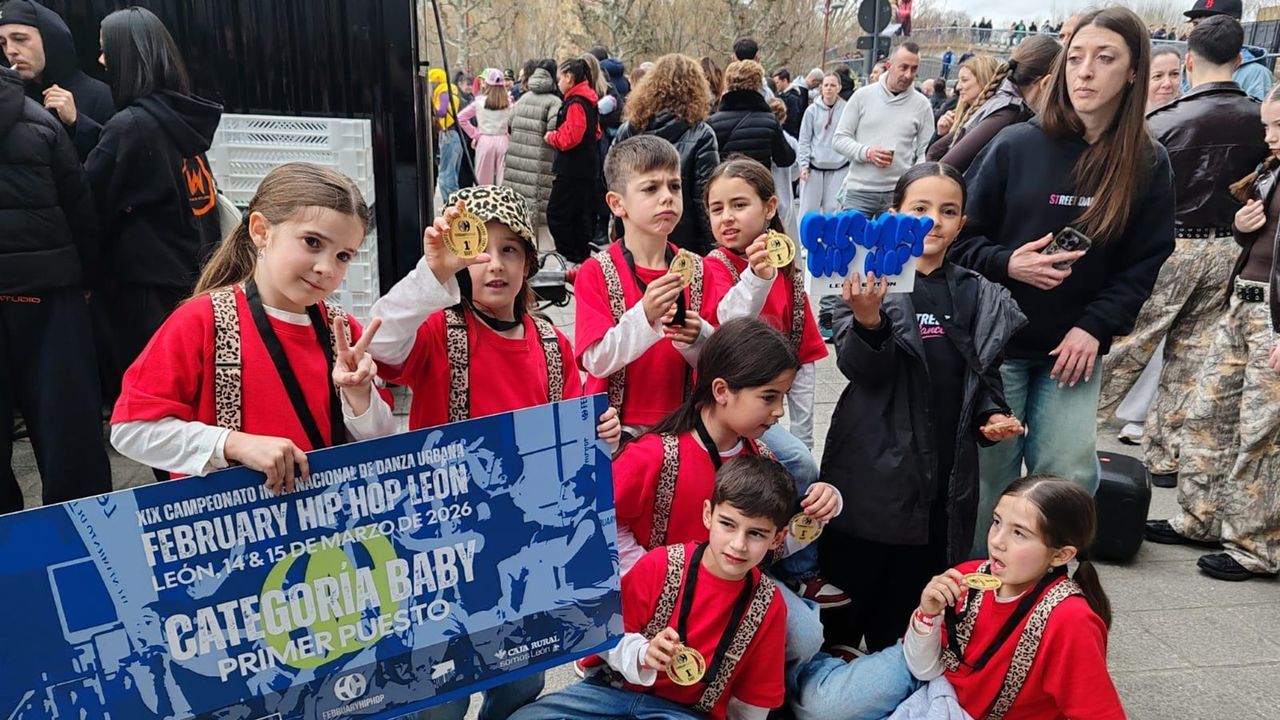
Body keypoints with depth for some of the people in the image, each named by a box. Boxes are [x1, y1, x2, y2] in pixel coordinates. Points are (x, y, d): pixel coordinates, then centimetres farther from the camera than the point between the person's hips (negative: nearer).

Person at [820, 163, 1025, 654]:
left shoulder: (980, 297, 9)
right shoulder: (870, 281, -5)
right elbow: (861, 368, -17)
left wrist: (992, 415, 0)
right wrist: (868, 321, -36)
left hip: (946, 476, 4)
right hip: (874, 471, -3)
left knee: (909, 608, 10)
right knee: (848, 594, 5)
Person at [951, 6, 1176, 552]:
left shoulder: (1149, 165, 0)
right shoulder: (1015, 145, -5)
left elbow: (1144, 264, 3)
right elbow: (961, 237, 0)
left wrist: (1095, 327, -10)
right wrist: (1006, 264, -19)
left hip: (1076, 347, 1)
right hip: (997, 339, -1)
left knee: (1068, 478, 1)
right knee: (989, 476, 5)